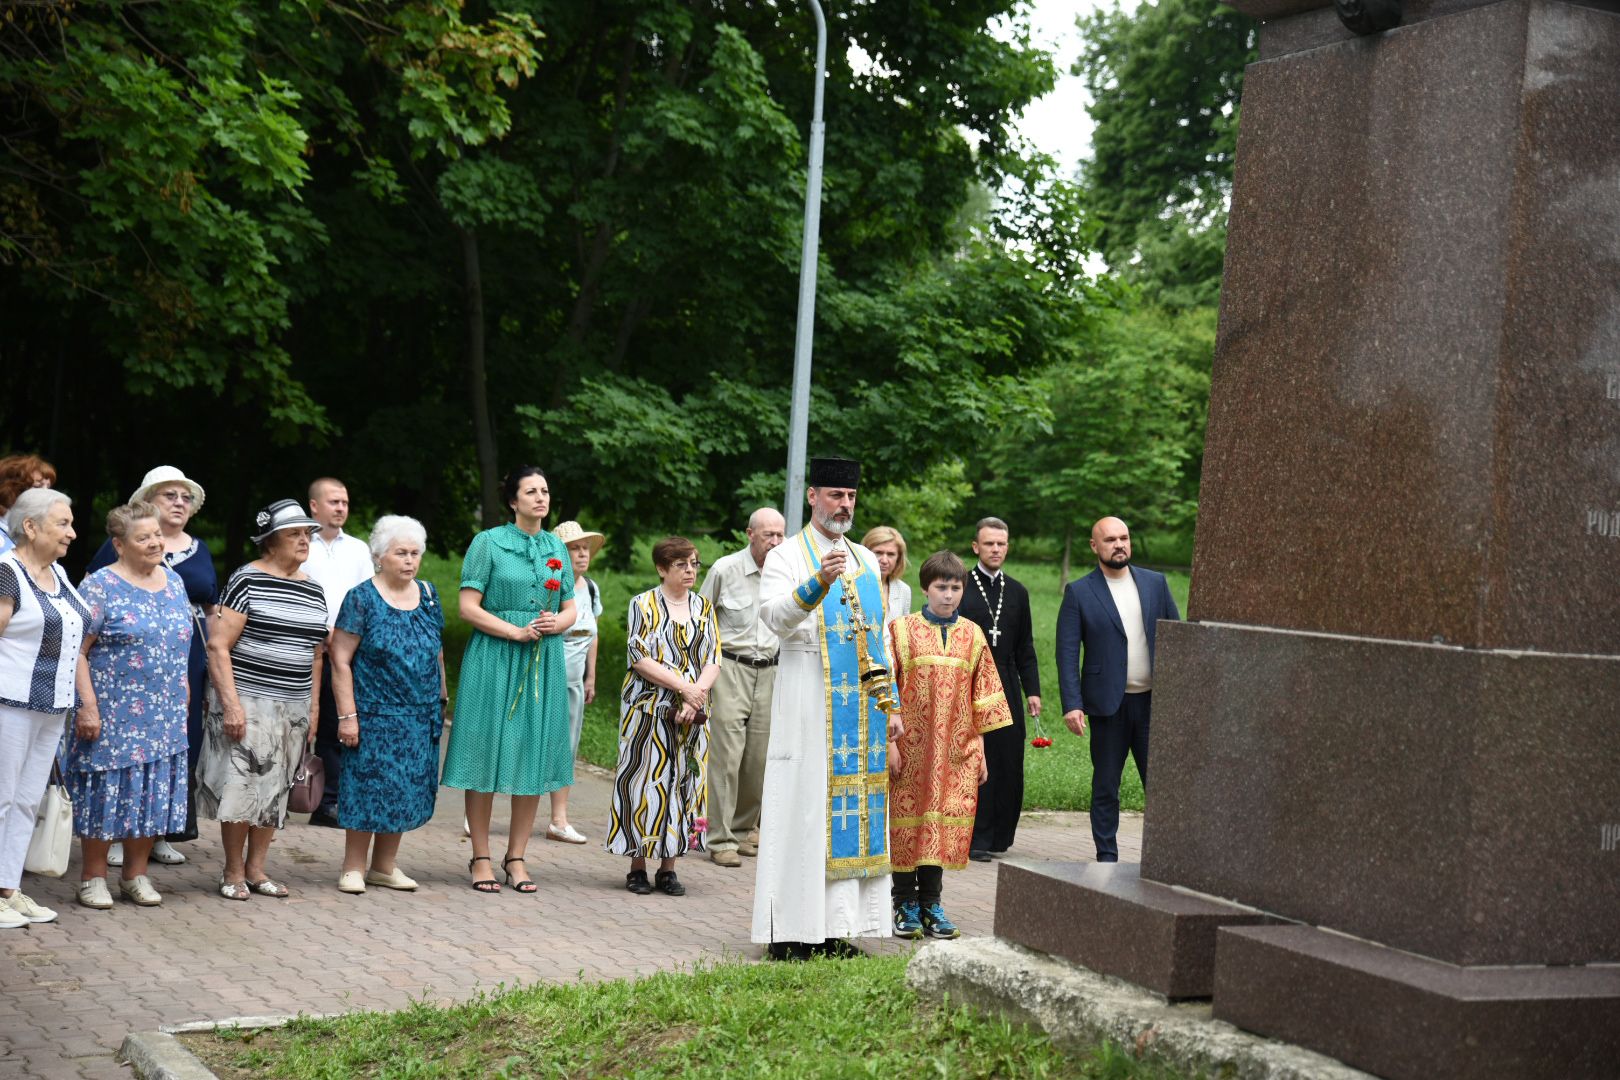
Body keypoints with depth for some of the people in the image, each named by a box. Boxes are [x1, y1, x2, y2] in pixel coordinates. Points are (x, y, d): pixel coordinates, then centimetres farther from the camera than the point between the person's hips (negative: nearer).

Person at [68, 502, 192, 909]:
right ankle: (93, 878, 10)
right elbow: (77, 650, -12)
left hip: (165, 717, 6)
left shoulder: (174, 582, 11)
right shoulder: (100, 586, -8)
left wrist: (183, 698, 14)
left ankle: (136, 875, 20)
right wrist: (88, 705, -18)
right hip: (113, 714, -6)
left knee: (153, 794, 8)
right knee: (105, 793, 0)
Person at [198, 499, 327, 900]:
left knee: (274, 790, 10)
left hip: (293, 708, 6)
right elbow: (218, 645, -12)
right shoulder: (247, 580, -8)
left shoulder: (313, 590, 12)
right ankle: (233, 872, 7)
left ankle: (256, 869, 20)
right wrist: (231, 703, -18)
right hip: (247, 703, -6)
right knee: (241, 787, -5)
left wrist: (313, 708, 15)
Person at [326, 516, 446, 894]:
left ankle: (385, 865, 20)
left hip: (421, 715, 5)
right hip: (375, 714, -5)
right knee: (370, 787, -3)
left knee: (406, 789, 9)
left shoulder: (427, 594, 9)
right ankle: (353, 868, 8)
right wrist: (347, 715, -14)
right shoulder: (362, 599, -8)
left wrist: (442, 697, 14)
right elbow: (340, 660, -10)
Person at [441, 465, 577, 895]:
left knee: (535, 756, 4)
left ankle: (516, 856, 12)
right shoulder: (488, 543, -1)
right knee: (488, 753, -2)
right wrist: (516, 632, -15)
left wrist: (556, 623, -7)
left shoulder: (556, 548, 13)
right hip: (494, 659, -4)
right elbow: (468, 607, -6)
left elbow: (571, 609, 16)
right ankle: (481, 857, 6)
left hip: (544, 663, 4)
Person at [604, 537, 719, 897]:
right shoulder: (643, 605, -1)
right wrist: (683, 687, -16)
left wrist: (696, 695, -12)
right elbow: (640, 658, -10)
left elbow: (714, 661, 5)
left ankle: (668, 868, 10)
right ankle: (638, 867, 4)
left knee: (682, 782, 3)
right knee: (645, 781, -3)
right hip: (649, 708, -4)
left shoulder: (704, 608, 11)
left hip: (690, 714, 4)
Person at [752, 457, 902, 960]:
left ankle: (833, 930, 7)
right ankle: (791, 933, -4)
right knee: (802, 809, -7)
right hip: (808, 704, -6)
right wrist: (818, 583, -35)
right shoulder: (786, 557, -1)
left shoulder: (866, 562, 17)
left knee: (852, 811, 3)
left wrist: (890, 705, 13)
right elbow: (775, 617, -19)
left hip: (861, 707, 6)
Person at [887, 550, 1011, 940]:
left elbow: (982, 699, 10)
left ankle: (931, 903, 13)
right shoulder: (901, 630, 0)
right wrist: (890, 743, -7)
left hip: (955, 750, 2)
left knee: (945, 823, 3)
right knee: (907, 820, 1)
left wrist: (980, 751, 8)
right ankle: (905, 904, 11)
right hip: (911, 746, -2)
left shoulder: (973, 636, 8)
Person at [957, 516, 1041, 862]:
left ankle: (999, 837, 11)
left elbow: (1025, 648, 17)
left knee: (1010, 765, 1)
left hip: (1007, 689, 4)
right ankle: (977, 840, 0)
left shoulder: (1017, 592, 15)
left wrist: (1032, 690, 9)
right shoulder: (961, 588, 1)